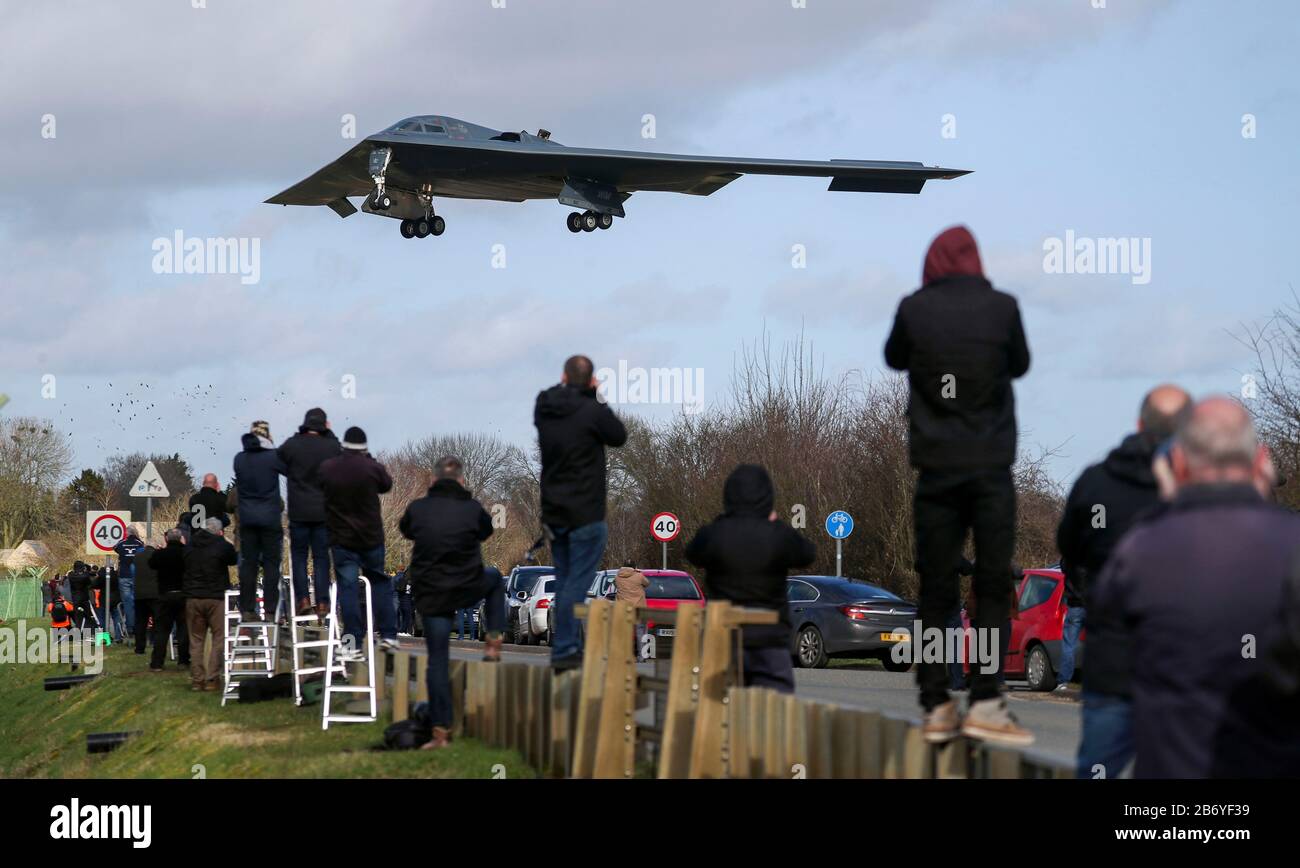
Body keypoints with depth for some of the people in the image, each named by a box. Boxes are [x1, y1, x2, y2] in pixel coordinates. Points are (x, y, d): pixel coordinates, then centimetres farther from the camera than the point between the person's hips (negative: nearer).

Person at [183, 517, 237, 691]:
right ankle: (211, 679, -5)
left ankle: (196, 680, 6)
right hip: (216, 598, -4)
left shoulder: (189, 546, 7)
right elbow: (234, 560, 10)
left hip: (192, 598, 4)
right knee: (219, 639, 2)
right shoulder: (222, 546, -7)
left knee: (196, 640, 9)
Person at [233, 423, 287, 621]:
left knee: (248, 563, 7)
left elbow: (239, 481, 11)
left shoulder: (239, 459, 3)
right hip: (270, 517, -3)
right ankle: (270, 611, -2)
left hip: (247, 518, 3)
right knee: (271, 564, 1)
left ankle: (247, 609, 6)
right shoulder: (272, 457, -9)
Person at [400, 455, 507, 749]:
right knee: (494, 578, 34)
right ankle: (493, 644, 27)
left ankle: (441, 730, 0)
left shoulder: (417, 508, -6)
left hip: (430, 595, 0)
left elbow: (405, 530, 16)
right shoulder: (473, 509, -8)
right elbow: (486, 530, 13)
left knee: (438, 660, 5)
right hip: (468, 588, 0)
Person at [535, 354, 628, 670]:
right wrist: (596, 399, 5)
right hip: (585, 514, -6)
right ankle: (564, 650, -8)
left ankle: (571, 647, 16)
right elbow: (619, 436, 1)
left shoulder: (544, 410, 1)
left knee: (564, 581, 14)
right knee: (577, 582, -4)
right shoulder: (593, 412, -16)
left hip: (553, 512, 6)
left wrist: (566, 389, 10)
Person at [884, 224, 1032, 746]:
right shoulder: (1002, 307, -4)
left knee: (935, 591, 6)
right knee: (992, 586, 2)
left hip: (937, 468, 1)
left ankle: (936, 707, 4)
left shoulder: (914, 309, -3)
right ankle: (985, 702, -6)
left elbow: (894, 358, 17)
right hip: (991, 468, -1)